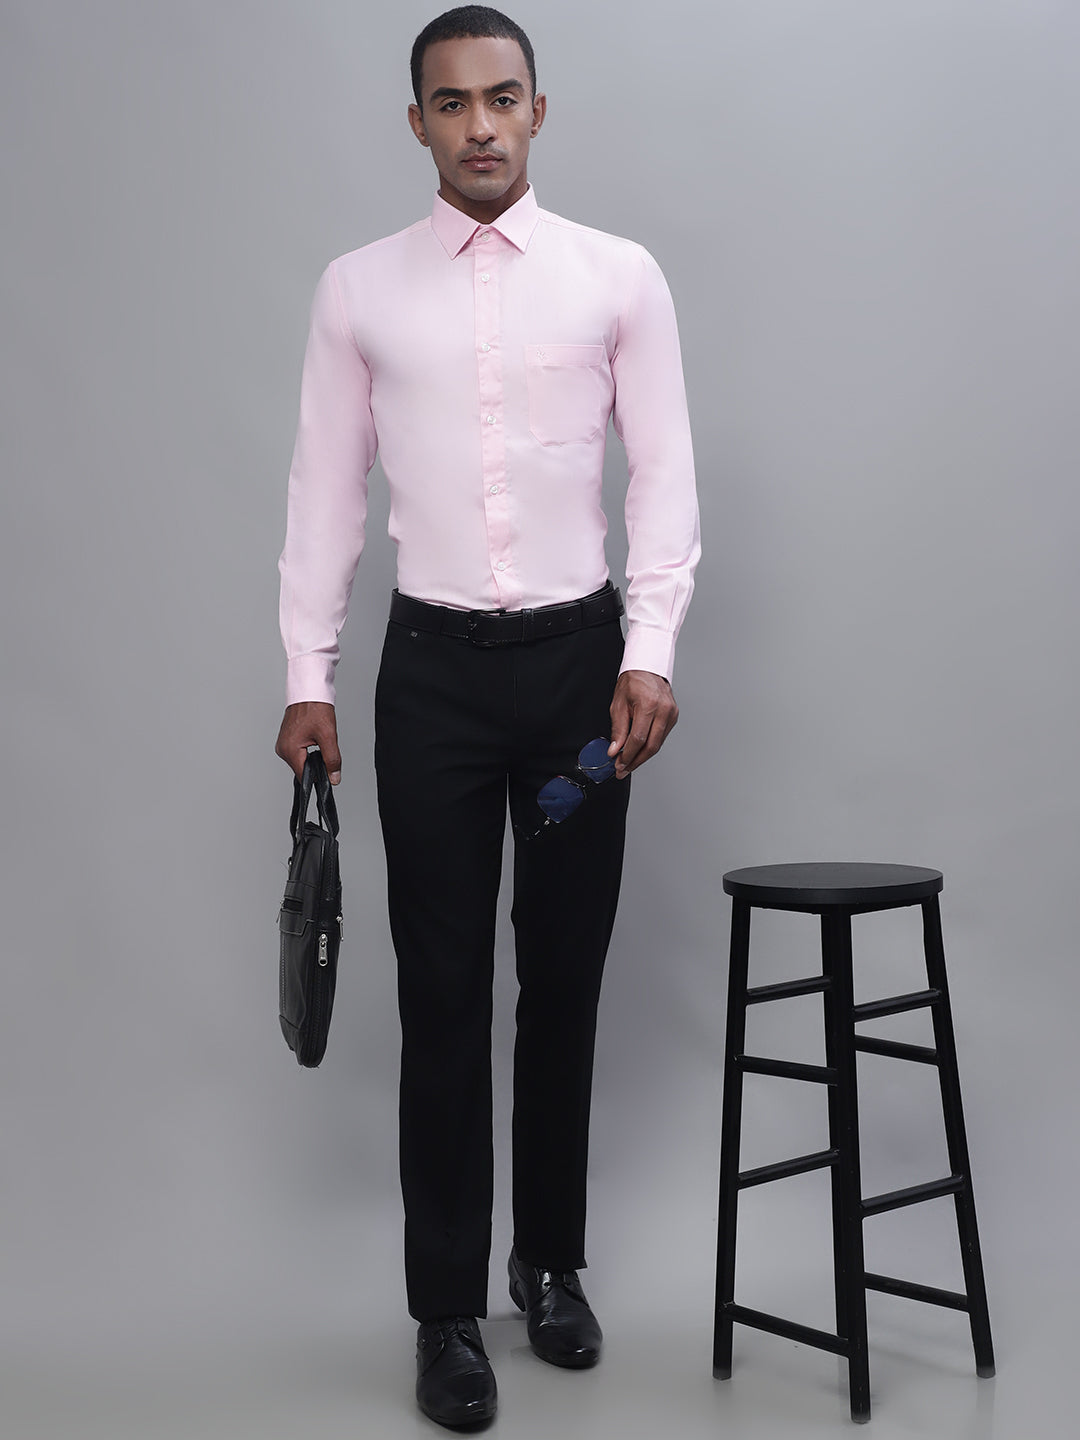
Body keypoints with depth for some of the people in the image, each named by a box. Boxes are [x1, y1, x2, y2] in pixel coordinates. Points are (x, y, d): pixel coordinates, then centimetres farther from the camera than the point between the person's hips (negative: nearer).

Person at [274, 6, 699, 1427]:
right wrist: (308, 673, -1)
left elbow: (665, 477, -2)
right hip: (433, 667, 0)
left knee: (564, 982, 11)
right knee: (444, 994, 3)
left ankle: (551, 1261, 30)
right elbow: (326, 487, 4)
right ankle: (448, 1303, 16)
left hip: (580, 657, 0)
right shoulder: (360, 288, 3)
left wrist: (652, 651, -13)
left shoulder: (620, 277, 0)